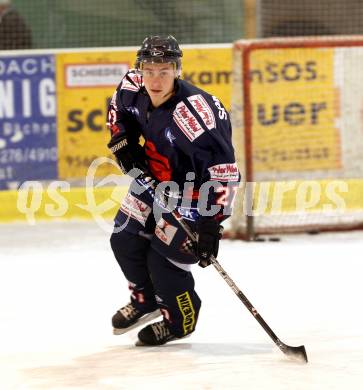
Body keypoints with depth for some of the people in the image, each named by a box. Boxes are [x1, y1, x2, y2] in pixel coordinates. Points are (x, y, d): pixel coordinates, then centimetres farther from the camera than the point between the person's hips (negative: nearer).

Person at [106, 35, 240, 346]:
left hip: (193, 189, -7)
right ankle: (146, 300, 38)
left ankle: (180, 321, 21)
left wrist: (211, 225, -37)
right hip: (154, 178, 7)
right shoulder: (134, 87, -16)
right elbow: (118, 107, 12)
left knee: (164, 258, -8)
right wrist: (123, 141, -3)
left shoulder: (194, 113, -37)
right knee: (125, 240, 8)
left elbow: (223, 171, -36)